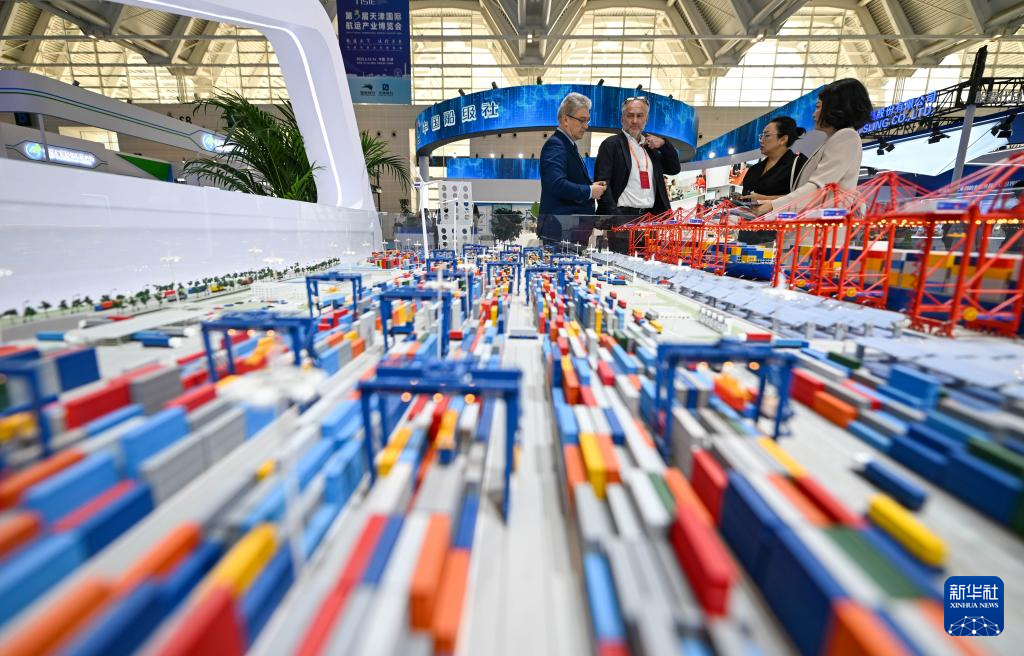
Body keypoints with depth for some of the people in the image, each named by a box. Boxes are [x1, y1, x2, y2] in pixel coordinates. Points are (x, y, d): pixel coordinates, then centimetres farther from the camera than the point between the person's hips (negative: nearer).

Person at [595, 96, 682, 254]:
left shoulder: (651, 146, 21)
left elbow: (674, 169, 24)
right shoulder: (611, 144, 3)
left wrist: (664, 144, 8)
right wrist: (613, 217, -17)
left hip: (650, 217, 6)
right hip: (622, 217, -6)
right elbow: (602, 182, -7)